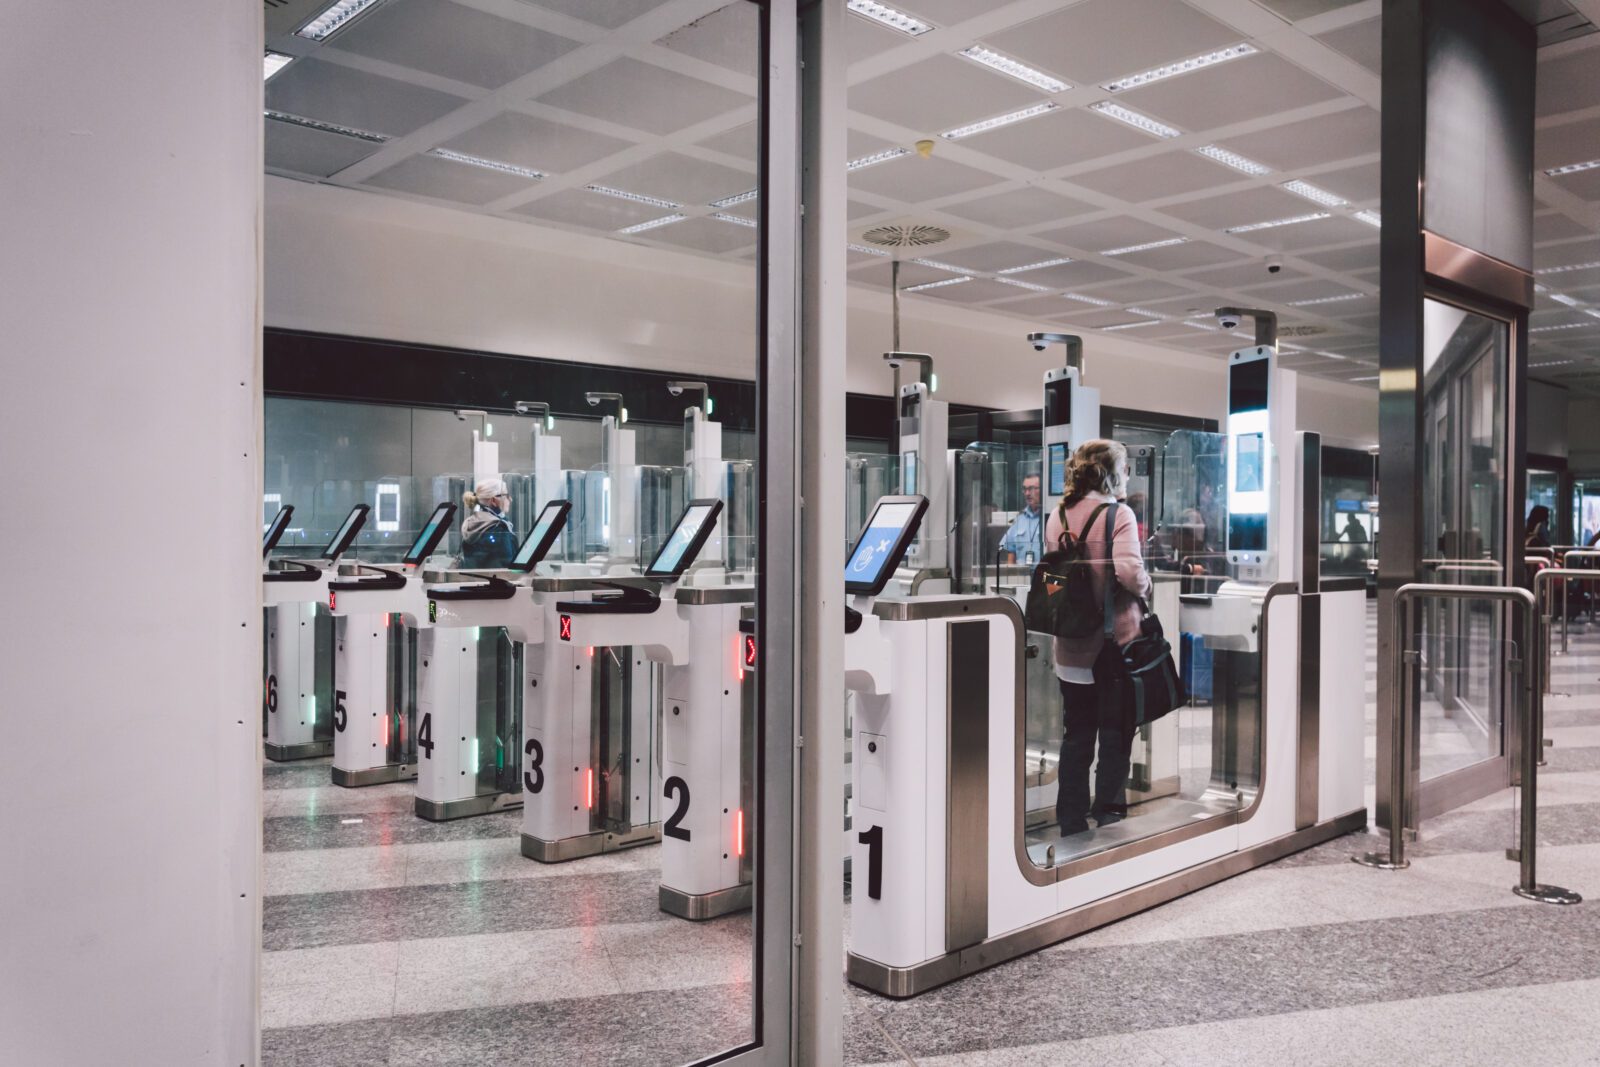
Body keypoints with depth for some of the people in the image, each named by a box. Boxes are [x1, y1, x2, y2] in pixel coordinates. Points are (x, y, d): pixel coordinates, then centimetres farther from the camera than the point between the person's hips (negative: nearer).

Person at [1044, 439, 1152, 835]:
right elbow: (1129, 570, -23)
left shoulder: (1057, 516, 4)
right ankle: (1109, 816, 11)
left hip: (1071, 644, 5)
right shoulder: (1119, 513, -12)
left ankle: (1071, 824, 16)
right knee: (1116, 733, 8)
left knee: (1076, 735, 12)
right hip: (1115, 638, -5)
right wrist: (1146, 588, -4)